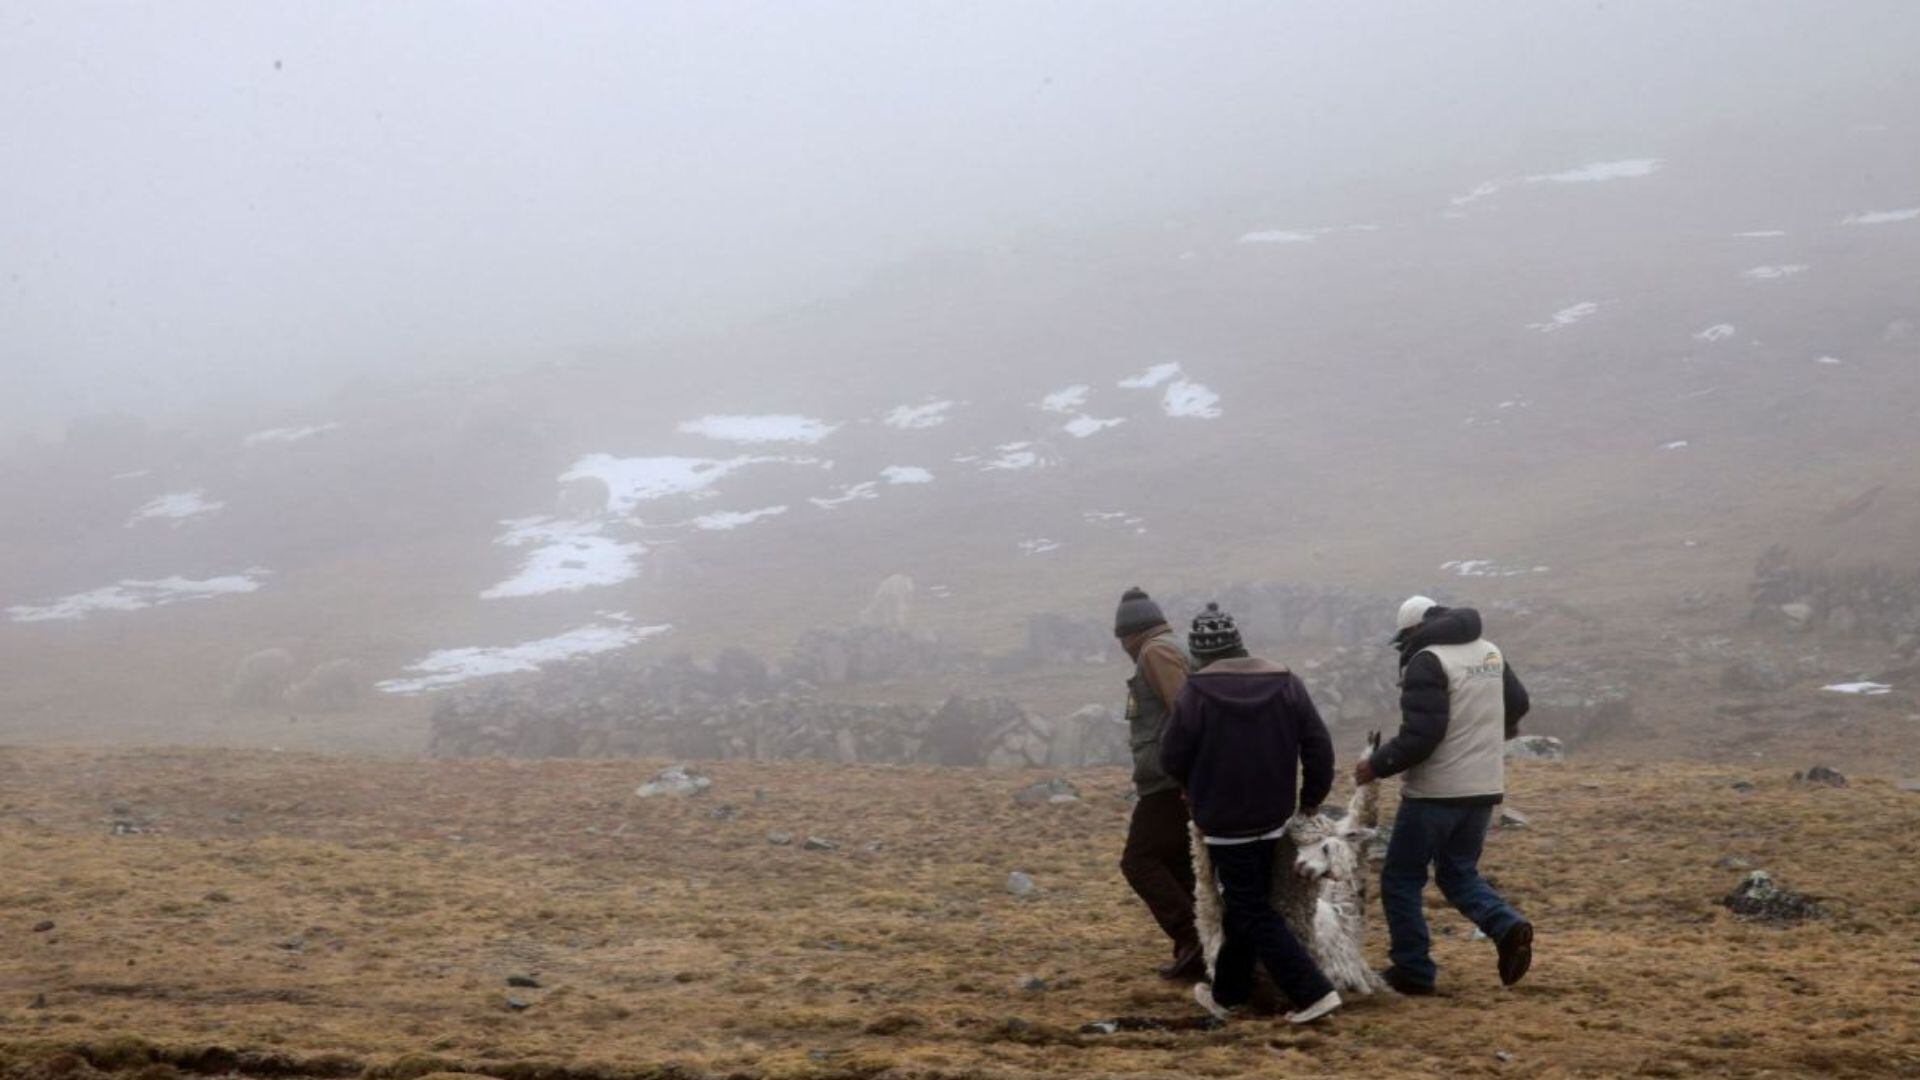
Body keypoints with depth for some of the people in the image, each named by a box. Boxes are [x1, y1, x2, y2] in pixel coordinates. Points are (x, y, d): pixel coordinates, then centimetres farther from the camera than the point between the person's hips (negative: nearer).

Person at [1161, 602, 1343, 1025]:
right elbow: (1319, 745, -1)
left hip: (1224, 820, -6)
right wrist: (1312, 796, 13)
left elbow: (1173, 758, -9)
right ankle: (1227, 993, 31)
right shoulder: (1285, 683, -1)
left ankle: (1312, 993, -10)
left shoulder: (1198, 692, -15)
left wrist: (1196, 789, 12)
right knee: (1245, 905, 21)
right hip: (1273, 816, 6)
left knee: (1253, 914, 0)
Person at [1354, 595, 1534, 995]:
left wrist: (1377, 766, -11)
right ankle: (1507, 926, -6)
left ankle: (1413, 970, 8)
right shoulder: (1490, 652, 9)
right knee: (1459, 872, 20)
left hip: (1434, 793, -8)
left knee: (1401, 880, 7)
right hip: (1484, 788, 8)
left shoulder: (1427, 662, -16)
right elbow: (1518, 703, 21)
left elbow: (1420, 735, -23)